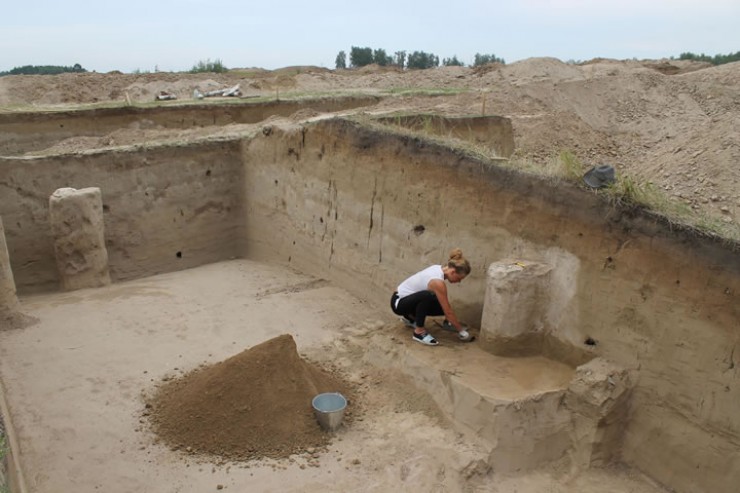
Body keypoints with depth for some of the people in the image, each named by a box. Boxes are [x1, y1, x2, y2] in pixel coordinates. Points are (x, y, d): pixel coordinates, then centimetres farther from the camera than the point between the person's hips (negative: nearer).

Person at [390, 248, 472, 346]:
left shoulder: (438, 269, -1)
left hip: (409, 299, 9)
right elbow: (448, 312, -20)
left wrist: (451, 321, 16)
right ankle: (419, 331, -20)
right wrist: (461, 330, -9)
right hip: (399, 302, -9)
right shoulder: (438, 282, -27)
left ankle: (410, 317, 17)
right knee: (426, 296, -37)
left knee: (443, 306, 0)